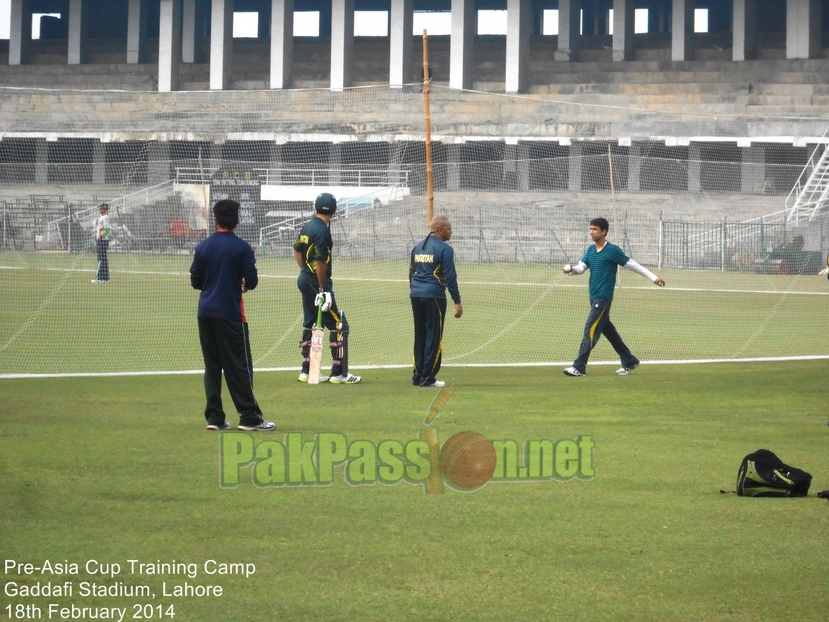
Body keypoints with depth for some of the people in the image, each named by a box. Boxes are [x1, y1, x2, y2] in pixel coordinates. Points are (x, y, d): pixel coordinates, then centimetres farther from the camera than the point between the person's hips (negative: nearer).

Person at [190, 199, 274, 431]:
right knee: (239, 366, -1)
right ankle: (249, 417, -1)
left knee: (212, 365, 9)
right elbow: (251, 281, -9)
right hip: (230, 314, -4)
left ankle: (214, 417, 6)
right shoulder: (242, 248, -7)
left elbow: (195, 281, 8)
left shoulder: (203, 247, 3)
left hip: (206, 313, 4)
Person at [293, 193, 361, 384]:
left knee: (309, 324, 15)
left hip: (304, 280, 9)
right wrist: (323, 288, -16)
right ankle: (339, 373, -6)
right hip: (316, 282, -9)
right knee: (339, 324, -4)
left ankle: (307, 371, 17)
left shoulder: (307, 226, 8)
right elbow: (321, 261, -22)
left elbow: (297, 250, 18)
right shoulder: (323, 230, -18)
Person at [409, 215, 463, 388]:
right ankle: (427, 378, -3)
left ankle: (417, 376, 14)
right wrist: (457, 302, -9)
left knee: (420, 336, 13)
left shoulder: (417, 247, 15)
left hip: (416, 296, 7)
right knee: (434, 338, -2)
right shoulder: (444, 249, -7)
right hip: (434, 296, -7)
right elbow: (450, 277, -11)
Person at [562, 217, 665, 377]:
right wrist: (570, 269, -16)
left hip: (603, 298, -8)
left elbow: (632, 265, -3)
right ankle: (629, 362, 25)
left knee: (590, 330, -14)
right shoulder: (591, 250, 12)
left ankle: (579, 367, -17)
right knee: (607, 330, 14)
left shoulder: (613, 250, -9)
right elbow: (581, 267, 7)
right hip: (594, 297, 8)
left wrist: (653, 277, -1)